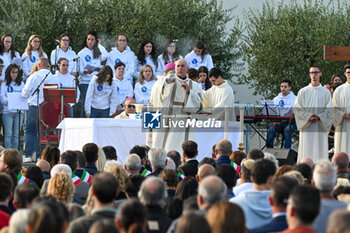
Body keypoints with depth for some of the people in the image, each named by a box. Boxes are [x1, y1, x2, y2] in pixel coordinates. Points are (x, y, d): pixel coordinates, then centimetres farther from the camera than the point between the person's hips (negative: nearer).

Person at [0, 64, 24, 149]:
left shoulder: (21, 84, 13)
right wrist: (9, 100, -22)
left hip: (19, 111, 2)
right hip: (7, 111, -2)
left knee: (16, 134, 2)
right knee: (8, 134, -4)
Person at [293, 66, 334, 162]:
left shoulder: (326, 92, 7)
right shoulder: (303, 92, 7)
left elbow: (329, 111, 2)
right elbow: (296, 109, 2)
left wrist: (319, 117, -14)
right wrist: (308, 117, -13)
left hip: (320, 128, 0)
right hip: (306, 128, 0)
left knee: (320, 153, -2)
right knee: (306, 153, -5)